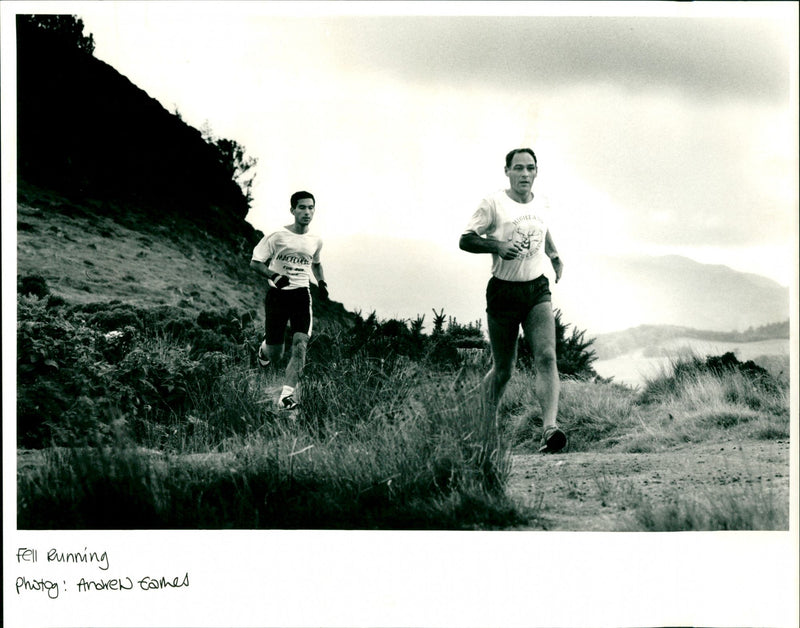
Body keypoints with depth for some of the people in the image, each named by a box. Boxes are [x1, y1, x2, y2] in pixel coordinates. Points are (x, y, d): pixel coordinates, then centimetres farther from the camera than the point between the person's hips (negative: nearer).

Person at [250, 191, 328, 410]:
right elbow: (255, 262, -5)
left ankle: (287, 393, -18)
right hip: (277, 293, -3)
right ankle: (264, 348, 42)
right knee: (275, 357, 3)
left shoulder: (316, 241, 6)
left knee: (300, 343, -19)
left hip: (301, 293, 3)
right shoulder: (278, 236, -9)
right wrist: (274, 276, -22)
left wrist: (322, 282, 9)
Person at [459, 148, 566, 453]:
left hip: (537, 290, 3)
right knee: (503, 370, 5)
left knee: (546, 357, -18)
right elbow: (465, 240, -6)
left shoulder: (539, 203, 10)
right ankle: (489, 426, 29)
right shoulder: (494, 203, -6)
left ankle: (549, 427, -29)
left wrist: (554, 255, 20)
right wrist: (497, 246, -21)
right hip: (503, 291, -3)